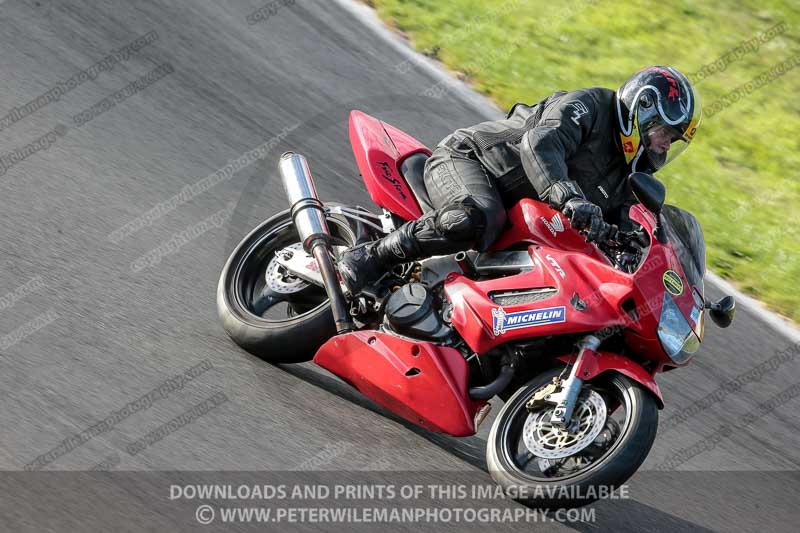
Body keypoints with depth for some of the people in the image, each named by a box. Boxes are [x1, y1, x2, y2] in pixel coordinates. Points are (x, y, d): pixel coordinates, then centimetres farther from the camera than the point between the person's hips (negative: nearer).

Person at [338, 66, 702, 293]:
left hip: (520, 223, 10)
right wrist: (567, 196, -50)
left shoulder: (629, 181, 12)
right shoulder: (588, 106, -14)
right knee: (477, 220, -40)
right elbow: (540, 143, -33)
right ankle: (369, 258, -27)